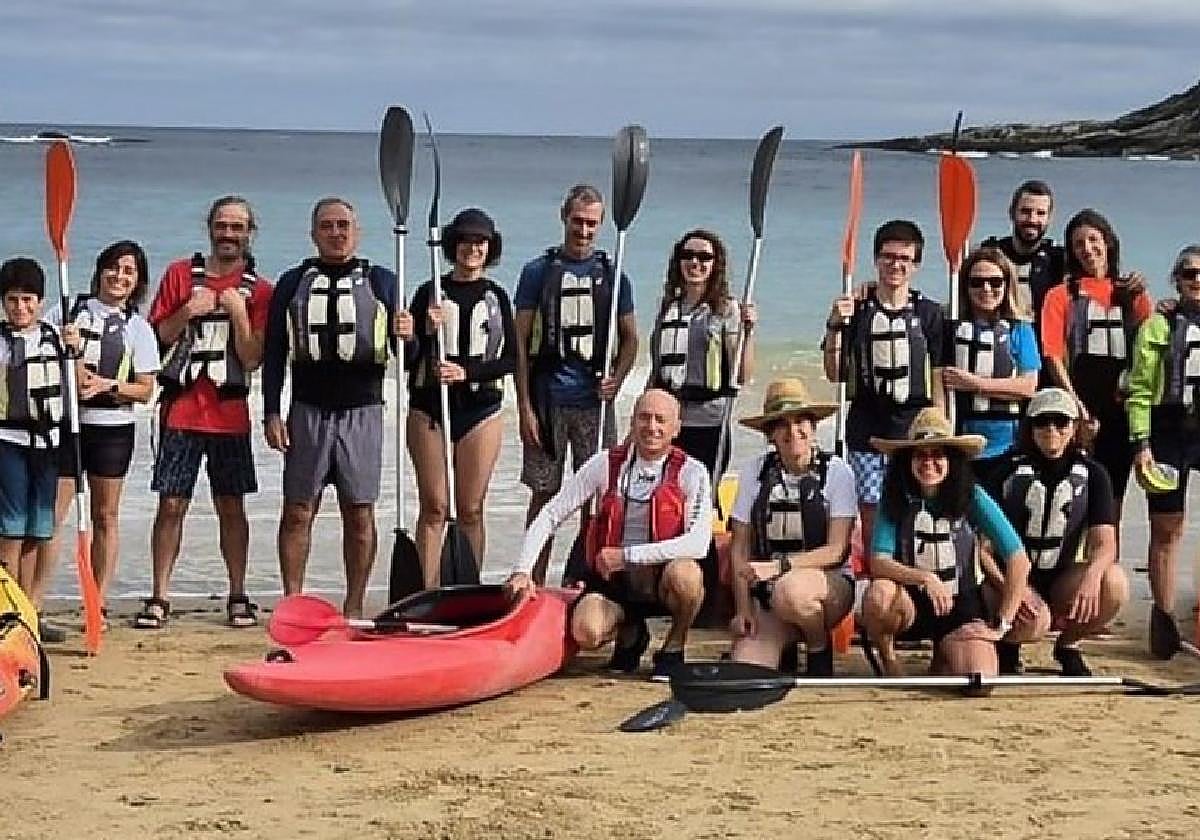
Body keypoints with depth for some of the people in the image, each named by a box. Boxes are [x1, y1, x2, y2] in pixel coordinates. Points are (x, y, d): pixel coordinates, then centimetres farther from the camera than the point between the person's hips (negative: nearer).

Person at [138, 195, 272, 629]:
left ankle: (238, 597, 12)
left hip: (229, 412, 0)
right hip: (181, 409, 0)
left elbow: (252, 358, -3)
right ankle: (159, 598, 2)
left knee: (231, 507, 5)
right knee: (171, 504, -1)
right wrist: (187, 313, -9)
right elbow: (155, 337, 7)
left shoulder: (259, 291, 4)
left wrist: (238, 312, -14)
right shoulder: (180, 274, 7)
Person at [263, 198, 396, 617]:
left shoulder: (380, 281, 8)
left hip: (362, 412, 0)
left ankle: (354, 609, 7)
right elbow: (274, 352, 8)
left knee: (359, 512, 1)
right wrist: (272, 413, -1)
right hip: (307, 410, 1)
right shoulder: (293, 282, 9)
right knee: (298, 511, 1)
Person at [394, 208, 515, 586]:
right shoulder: (430, 293, 4)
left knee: (471, 510, 3)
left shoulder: (497, 296, 8)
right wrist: (408, 337, -20)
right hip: (429, 406, -1)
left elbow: (510, 359, 1)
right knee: (434, 507, -2)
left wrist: (467, 373, -13)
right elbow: (411, 358, 1)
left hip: (481, 409, 1)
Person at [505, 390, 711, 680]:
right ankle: (630, 633, 10)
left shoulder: (691, 473, -8)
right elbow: (549, 517, -1)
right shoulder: (606, 464, -2)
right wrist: (523, 571, -13)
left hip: (662, 577, -1)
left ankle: (673, 648, -5)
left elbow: (698, 544, -22)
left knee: (685, 573, -36)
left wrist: (626, 555, -22)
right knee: (585, 632, -29)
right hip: (610, 580, 2)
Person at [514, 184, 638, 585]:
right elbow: (521, 342, 2)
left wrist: (617, 377, -5)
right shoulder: (538, 271, 4)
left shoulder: (612, 275, 10)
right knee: (544, 493, 3)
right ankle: (535, 581, 8)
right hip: (547, 399, -2)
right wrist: (524, 406, -5)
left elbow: (629, 338, 15)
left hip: (595, 401, 2)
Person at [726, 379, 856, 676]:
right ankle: (786, 647, 11)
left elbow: (836, 551, -10)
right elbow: (740, 548, 3)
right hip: (767, 592, 1)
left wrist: (779, 565, -22)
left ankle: (820, 651, -7)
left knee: (790, 589, -37)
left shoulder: (836, 471, -7)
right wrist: (743, 609, -7)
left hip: (829, 585, -1)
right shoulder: (754, 471, 0)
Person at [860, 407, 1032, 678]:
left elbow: (1018, 560, -11)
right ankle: (887, 660, -4)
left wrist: (1001, 625, -13)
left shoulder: (972, 497, -10)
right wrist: (925, 578, -35)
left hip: (962, 607, 0)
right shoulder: (895, 500, -7)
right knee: (878, 593, -35)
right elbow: (878, 562, -18)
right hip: (911, 604, 1)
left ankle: (942, 661, 10)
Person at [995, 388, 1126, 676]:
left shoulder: (1092, 475, 2)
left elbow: (1104, 542, -10)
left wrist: (1091, 575, -34)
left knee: (1114, 582, -28)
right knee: (1034, 620, -36)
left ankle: (1068, 644, 1)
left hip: (1062, 583, 3)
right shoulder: (1009, 471, -5)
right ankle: (1007, 644, 3)